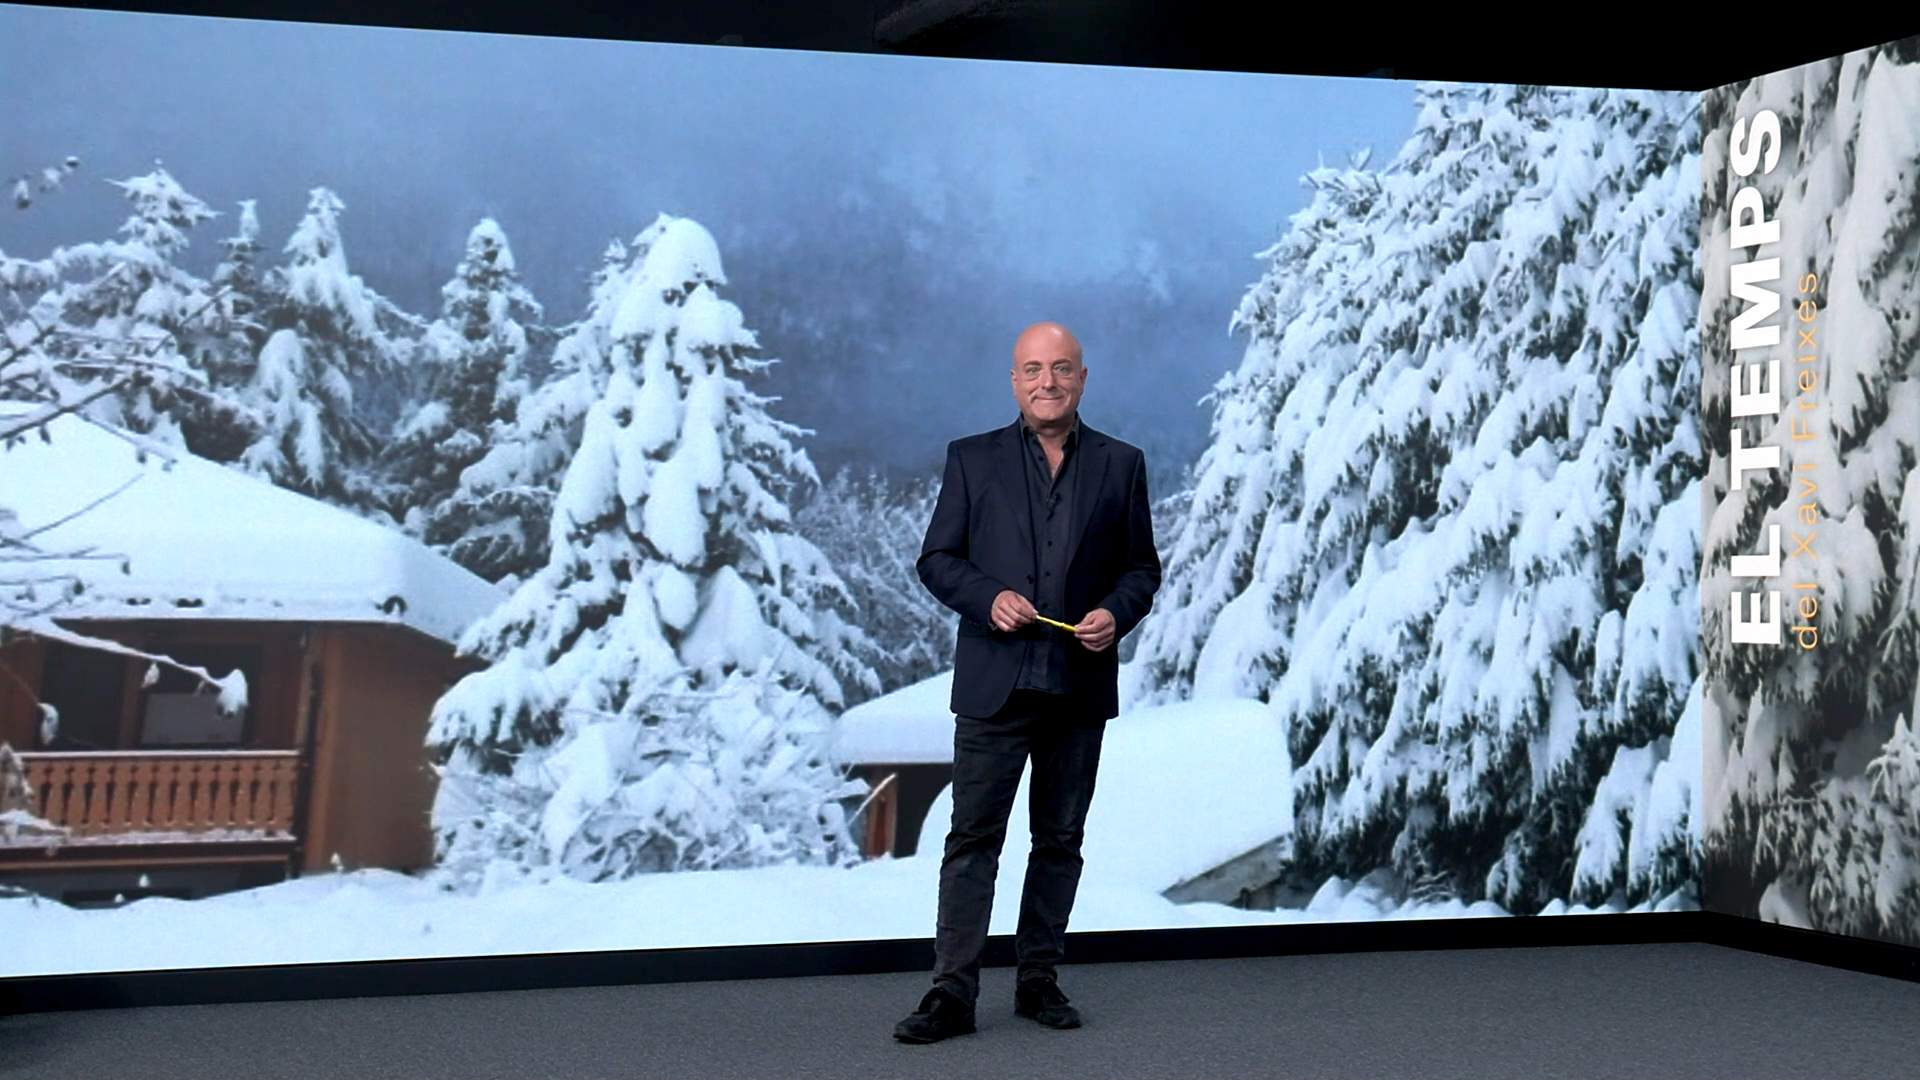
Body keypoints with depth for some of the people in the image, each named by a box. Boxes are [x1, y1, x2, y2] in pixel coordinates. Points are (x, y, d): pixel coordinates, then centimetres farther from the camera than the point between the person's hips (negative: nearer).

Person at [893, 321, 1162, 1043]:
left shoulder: (1120, 464, 9)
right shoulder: (972, 459, 6)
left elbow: (1142, 567, 11)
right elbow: (936, 559, 4)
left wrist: (1116, 612, -9)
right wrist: (988, 598, -14)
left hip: (1080, 686, 2)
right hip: (994, 683, -2)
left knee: (1060, 840, 10)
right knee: (972, 837, -3)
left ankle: (1039, 979, 22)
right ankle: (953, 991, 1)